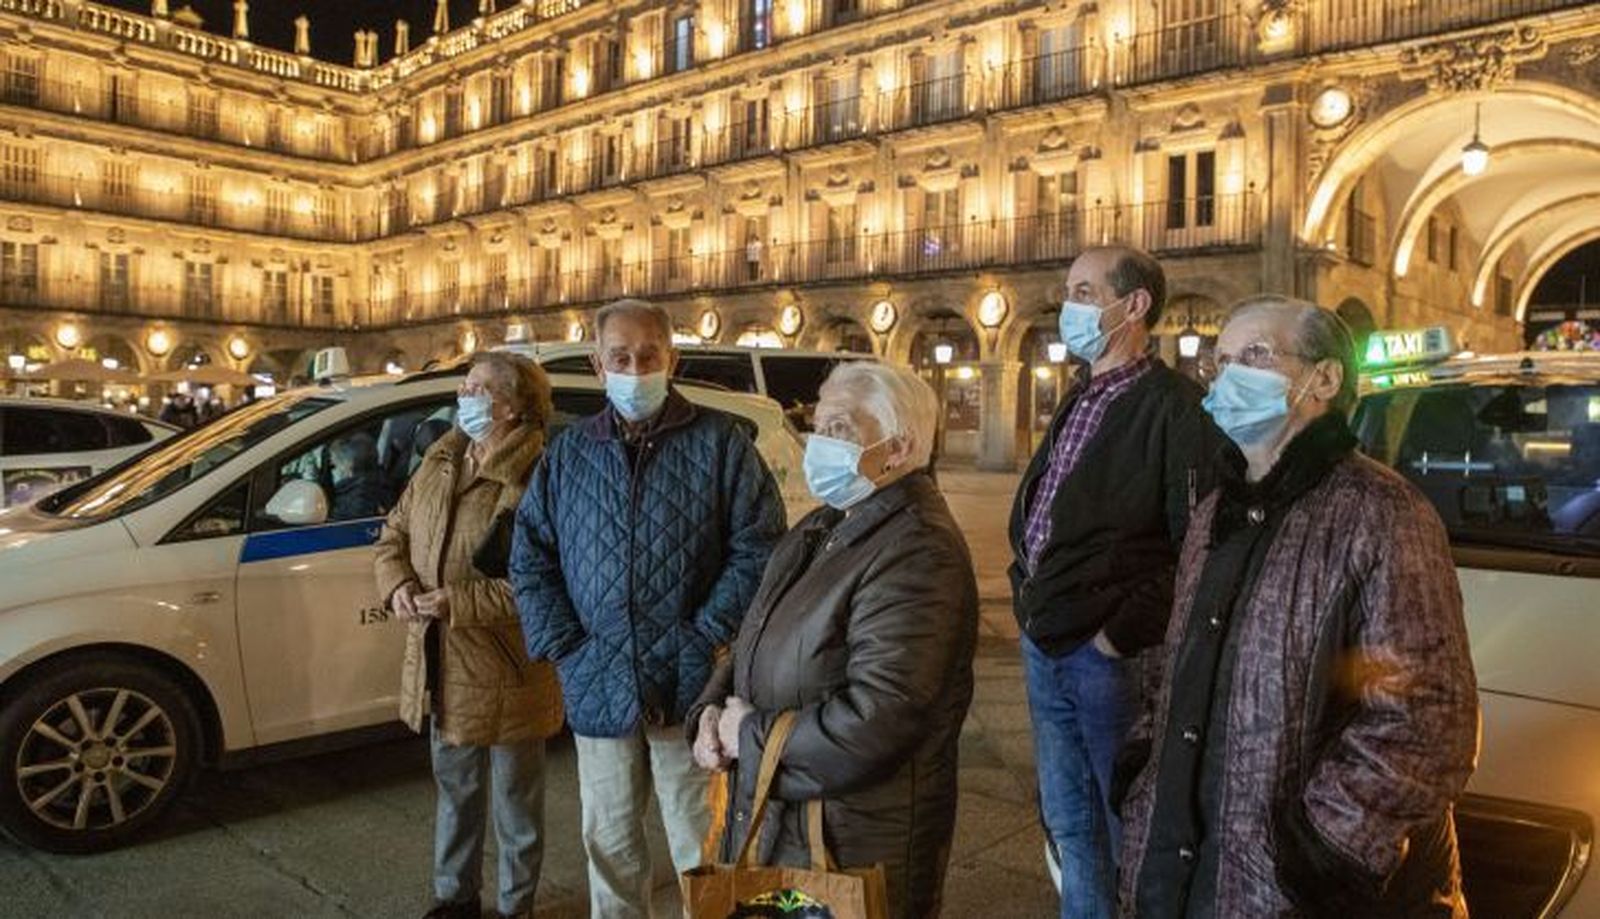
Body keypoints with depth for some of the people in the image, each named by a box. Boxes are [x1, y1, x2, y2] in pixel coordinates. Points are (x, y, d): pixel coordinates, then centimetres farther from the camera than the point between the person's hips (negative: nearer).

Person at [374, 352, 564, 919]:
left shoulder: (535, 478, -21)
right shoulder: (439, 462, 5)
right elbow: (394, 533, 14)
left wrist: (459, 602, -25)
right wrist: (398, 584, -5)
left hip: (504, 672, -7)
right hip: (443, 666, 7)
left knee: (515, 801, 12)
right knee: (454, 788, 24)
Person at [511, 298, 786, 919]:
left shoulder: (720, 442, -3)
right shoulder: (568, 453, 8)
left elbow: (758, 548, -7)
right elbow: (529, 558, 8)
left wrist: (704, 639, -14)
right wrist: (564, 648, -3)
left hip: (691, 686, -3)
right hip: (598, 688, 4)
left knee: (703, 844, 10)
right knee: (609, 843, 19)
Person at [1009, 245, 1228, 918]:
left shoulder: (1173, 408, -13)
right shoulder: (1078, 404, 14)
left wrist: (1126, 631, -16)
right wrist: (1027, 590, 11)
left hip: (1107, 654, -8)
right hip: (1044, 647, 8)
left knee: (1125, 824, 8)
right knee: (1068, 821, 19)